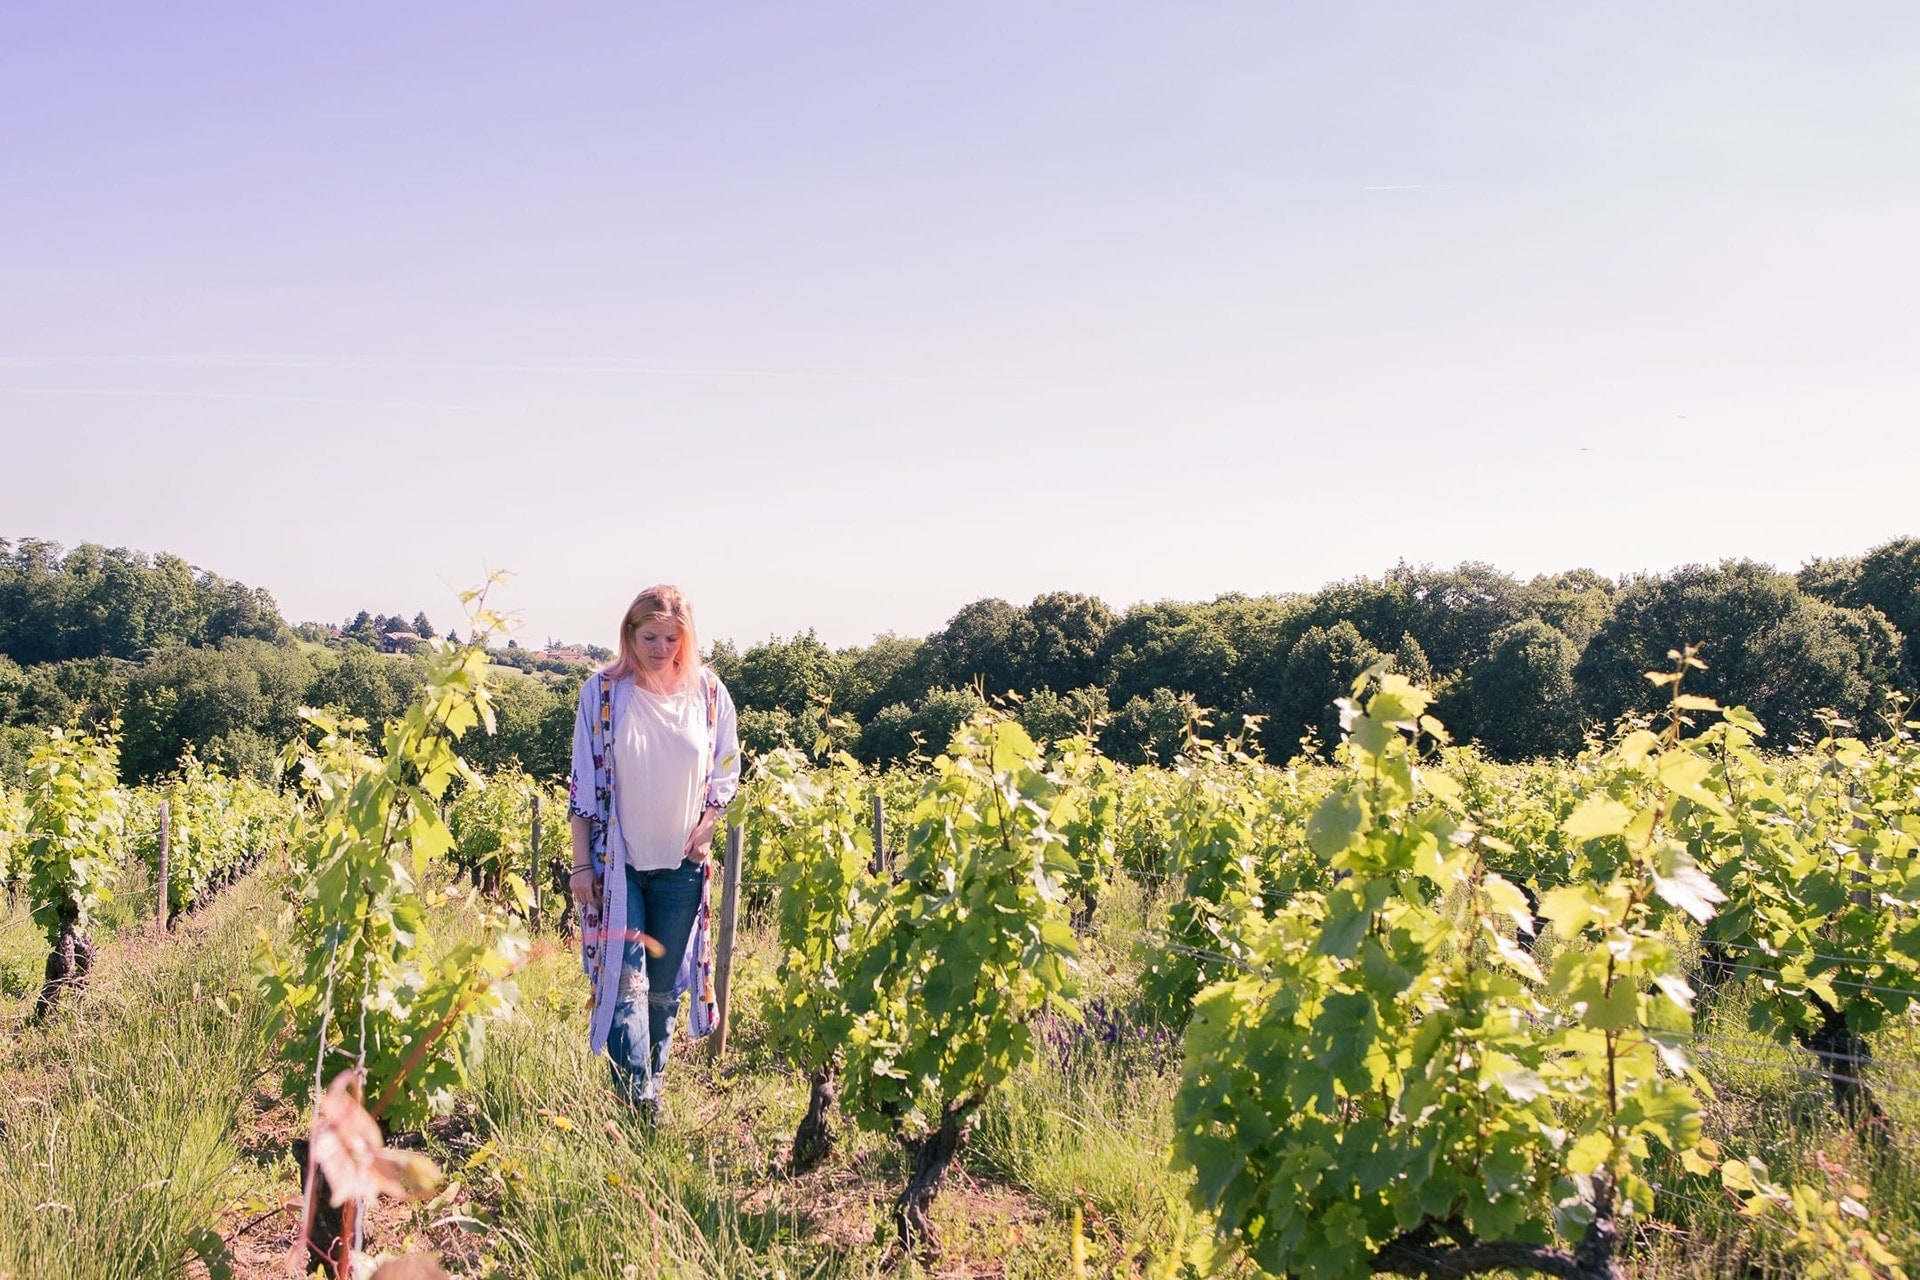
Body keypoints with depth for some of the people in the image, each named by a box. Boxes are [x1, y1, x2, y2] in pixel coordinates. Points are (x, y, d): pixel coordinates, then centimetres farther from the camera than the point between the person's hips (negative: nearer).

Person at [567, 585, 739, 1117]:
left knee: (665, 985, 9)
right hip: (617, 862, -2)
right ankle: (638, 1103, -9)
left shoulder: (709, 692, -1)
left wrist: (704, 831, -7)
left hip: (681, 864, 2)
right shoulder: (603, 690, -4)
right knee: (625, 981, -9)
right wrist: (581, 863, -5)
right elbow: (583, 782, -2)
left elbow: (726, 774, 8)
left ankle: (653, 1085, 22)